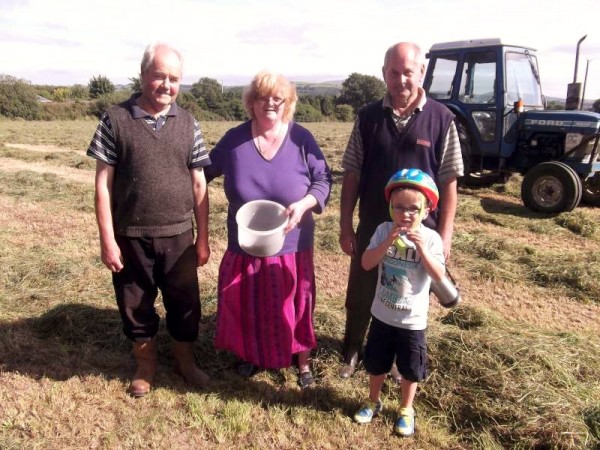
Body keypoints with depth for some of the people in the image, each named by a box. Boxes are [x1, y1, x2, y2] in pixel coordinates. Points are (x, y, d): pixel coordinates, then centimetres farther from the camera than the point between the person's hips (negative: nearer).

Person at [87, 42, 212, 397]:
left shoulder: (188, 123, 2)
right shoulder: (115, 120, -5)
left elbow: (198, 184, 3)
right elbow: (103, 184, -4)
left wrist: (203, 238, 2)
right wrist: (107, 240, -8)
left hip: (178, 236, 2)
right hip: (131, 237, -1)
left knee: (185, 304, 13)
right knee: (136, 305, 14)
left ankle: (186, 361, 36)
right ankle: (146, 365, 37)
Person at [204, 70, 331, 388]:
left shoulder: (301, 139, -6)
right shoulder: (234, 139, -1)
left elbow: (323, 179, -3)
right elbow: (205, 171, 12)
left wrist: (304, 204, -20)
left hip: (292, 246, -1)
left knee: (295, 306, 10)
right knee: (246, 305, 14)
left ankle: (303, 362, 33)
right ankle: (252, 356, 41)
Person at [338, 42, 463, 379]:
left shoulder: (441, 119, -7)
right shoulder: (368, 117, -2)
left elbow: (448, 183, -5)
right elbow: (352, 176, 0)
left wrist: (444, 235, -7)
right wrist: (345, 225, -2)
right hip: (372, 228, 2)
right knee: (360, 296, 16)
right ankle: (352, 351, 39)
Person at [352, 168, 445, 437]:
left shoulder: (430, 238, -13)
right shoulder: (384, 231, -9)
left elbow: (439, 277, -20)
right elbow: (366, 264, -17)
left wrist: (421, 249, -31)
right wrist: (389, 241, -28)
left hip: (412, 320, -1)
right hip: (382, 315, 2)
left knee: (410, 369, 16)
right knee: (376, 364, 19)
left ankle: (406, 410, 40)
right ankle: (373, 402, 44)